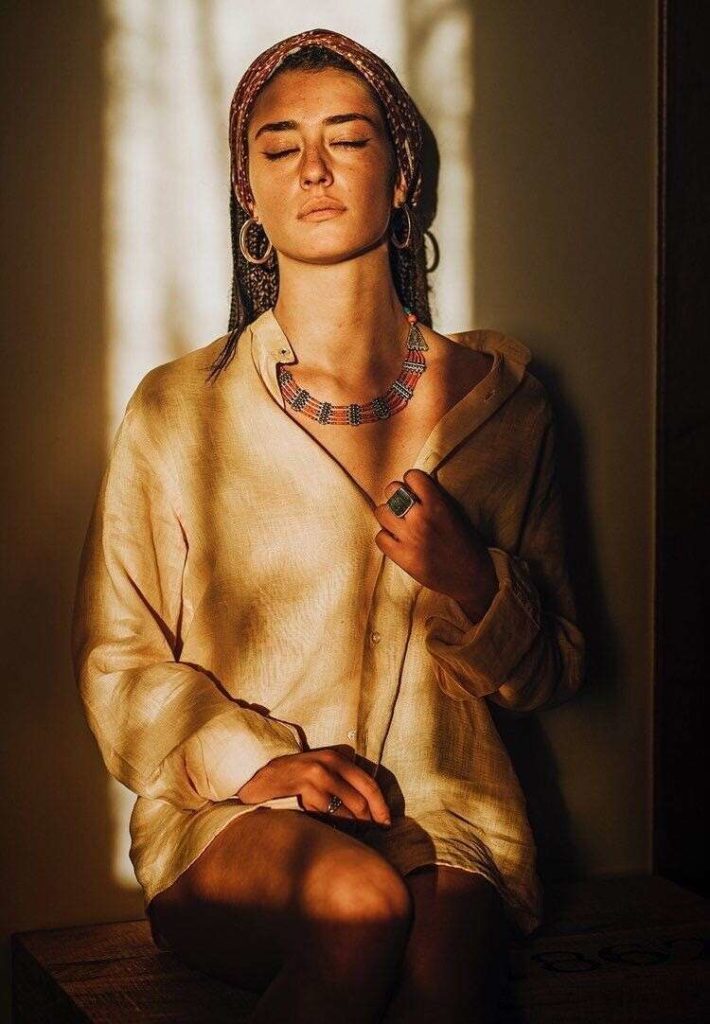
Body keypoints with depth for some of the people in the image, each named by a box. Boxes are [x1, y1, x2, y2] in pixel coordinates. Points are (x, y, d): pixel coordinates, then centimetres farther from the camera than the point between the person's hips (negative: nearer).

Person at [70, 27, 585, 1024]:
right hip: (231, 818, 0)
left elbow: (549, 671, 14)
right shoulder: (175, 410, 6)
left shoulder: (497, 397, 10)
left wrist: (472, 584, -8)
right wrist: (253, 757, -13)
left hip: (444, 807, 1)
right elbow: (114, 662, 5)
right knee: (360, 902, -33)